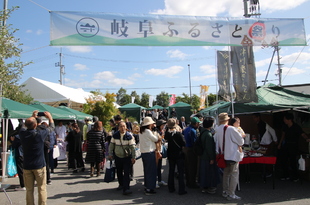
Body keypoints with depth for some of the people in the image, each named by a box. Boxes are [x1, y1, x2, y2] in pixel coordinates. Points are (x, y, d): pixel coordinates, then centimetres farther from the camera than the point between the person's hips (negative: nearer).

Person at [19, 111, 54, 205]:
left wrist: (32, 117, 27)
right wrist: (49, 117, 18)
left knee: (29, 190, 10)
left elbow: (26, 125, 18)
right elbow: (51, 127, 2)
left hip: (27, 166, 3)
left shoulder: (22, 133, -6)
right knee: (41, 189, 6)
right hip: (39, 165, -3)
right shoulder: (40, 134, -15)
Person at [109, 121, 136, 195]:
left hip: (127, 157, -3)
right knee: (119, 172, 15)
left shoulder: (129, 136, -11)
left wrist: (133, 157, -10)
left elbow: (132, 147, -9)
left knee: (126, 173, -9)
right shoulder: (115, 135, -3)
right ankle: (121, 184, 37)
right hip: (117, 157, 3)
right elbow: (111, 145, 7)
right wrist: (110, 154, 4)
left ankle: (126, 189, -8)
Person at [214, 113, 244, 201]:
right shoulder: (231, 129, -19)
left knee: (226, 173, 19)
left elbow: (215, 141, 7)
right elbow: (241, 141, -11)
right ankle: (231, 194, 6)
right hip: (233, 155, -6)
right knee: (234, 174, 4)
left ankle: (225, 191, 27)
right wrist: (239, 145, 10)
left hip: (224, 156, 6)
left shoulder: (217, 130, -4)